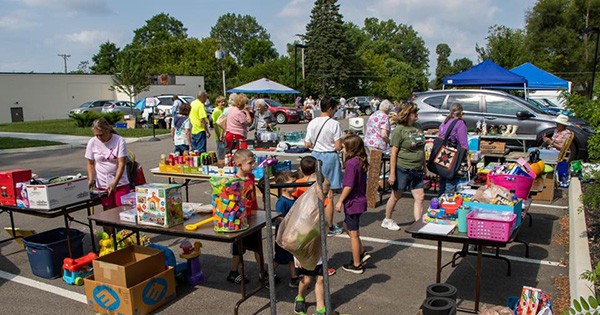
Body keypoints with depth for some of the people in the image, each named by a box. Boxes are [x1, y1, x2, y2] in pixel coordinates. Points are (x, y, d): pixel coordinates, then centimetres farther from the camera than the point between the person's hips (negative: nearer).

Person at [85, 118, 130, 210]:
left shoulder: (119, 140, -10)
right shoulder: (92, 142, -1)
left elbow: (121, 164, -14)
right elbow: (90, 164, 8)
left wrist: (115, 183, -23)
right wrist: (91, 179, -8)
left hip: (120, 182, -2)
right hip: (102, 184, 2)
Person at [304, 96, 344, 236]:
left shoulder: (312, 123, 1)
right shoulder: (334, 124, -13)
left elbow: (307, 144, 4)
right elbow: (338, 147, -14)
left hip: (315, 156, 5)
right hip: (330, 157, -5)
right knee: (329, 195, 3)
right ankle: (329, 227, 11)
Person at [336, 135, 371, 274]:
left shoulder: (351, 163, -21)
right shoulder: (362, 162, 5)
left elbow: (348, 186, -23)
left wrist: (340, 201, -15)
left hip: (353, 202, -9)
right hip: (360, 200, 9)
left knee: (353, 233, 3)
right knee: (347, 225, 25)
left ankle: (356, 265, 16)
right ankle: (362, 253, 25)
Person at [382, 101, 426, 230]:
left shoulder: (418, 126, 8)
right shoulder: (399, 130, -12)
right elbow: (394, 153, -14)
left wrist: (424, 166, 16)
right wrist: (392, 173, -16)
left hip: (417, 170, 6)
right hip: (402, 169, -6)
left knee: (420, 197, 3)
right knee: (396, 196, 9)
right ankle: (387, 220, 27)